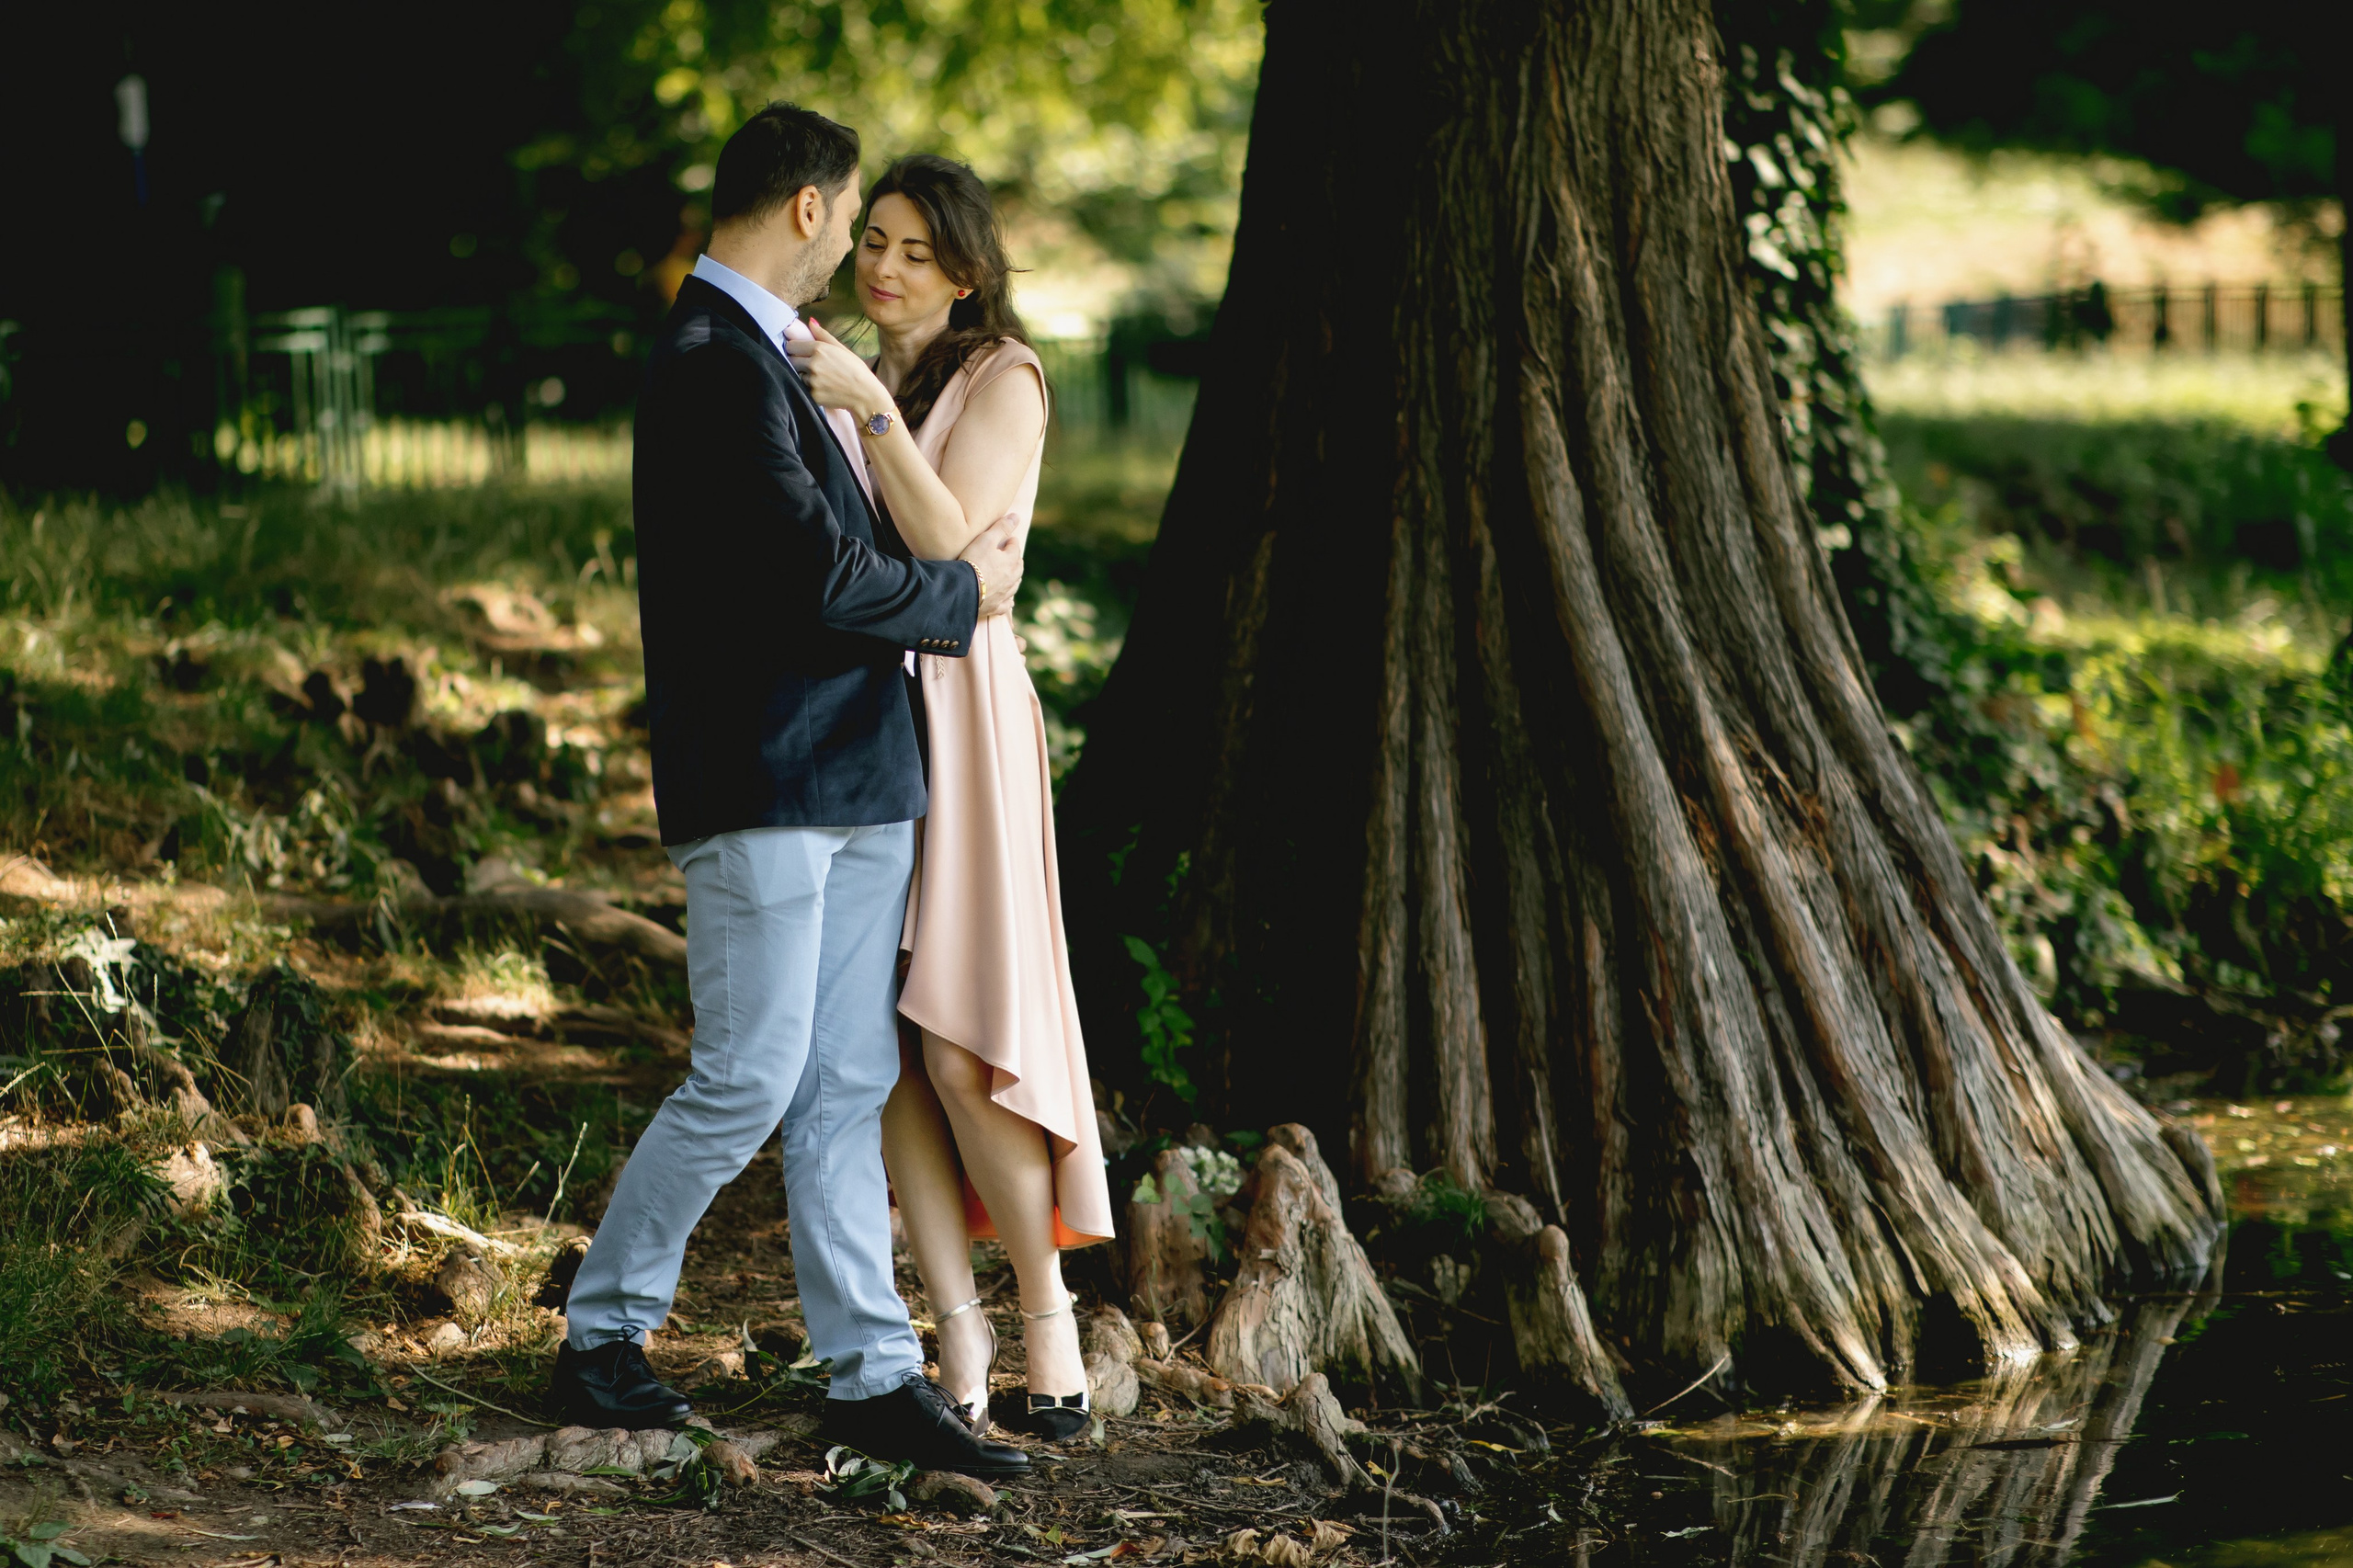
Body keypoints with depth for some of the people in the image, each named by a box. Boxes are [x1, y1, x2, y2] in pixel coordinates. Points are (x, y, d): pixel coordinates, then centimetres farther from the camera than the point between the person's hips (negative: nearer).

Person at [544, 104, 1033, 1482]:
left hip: (847, 778, 10)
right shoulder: (717, 364, -16)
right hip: (759, 784, -10)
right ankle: (602, 1337, 10)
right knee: (751, 1082, -5)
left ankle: (876, 1374, 9)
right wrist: (962, 596, -7)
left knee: (848, 1088, 7)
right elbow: (822, 580, -21)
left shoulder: (755, 354, 17)